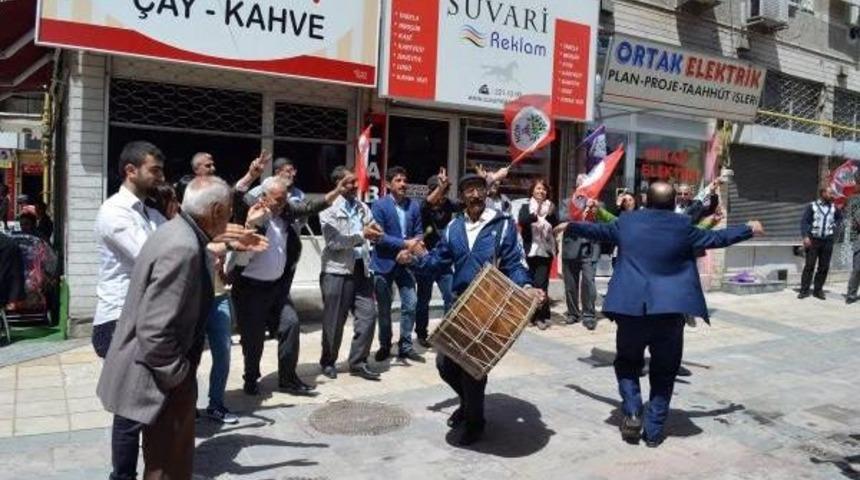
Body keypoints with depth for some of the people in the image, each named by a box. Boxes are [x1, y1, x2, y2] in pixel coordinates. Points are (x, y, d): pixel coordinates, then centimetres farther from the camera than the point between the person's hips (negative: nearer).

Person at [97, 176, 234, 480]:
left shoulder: (178, 233, 4)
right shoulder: (182, 248, -28)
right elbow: (155, 330, -29)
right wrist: (178, 375, -18)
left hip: (162, 373, 10)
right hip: (160, 379, -10)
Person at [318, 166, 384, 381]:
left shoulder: (362, 207, 11)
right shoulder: (329, 209, -4)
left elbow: (371, 233, 14)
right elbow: (334, 242, -14)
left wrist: (374, 232, -9)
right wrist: (362, 235, -17)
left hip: (361, 268, 5)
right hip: (338, 270, -5)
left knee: (368, 315, 1)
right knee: (334, 320, 5)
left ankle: (358, 362, 14)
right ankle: (328, 361, 23)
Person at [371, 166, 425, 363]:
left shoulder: (414, 206, 4)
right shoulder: (379, 205, -10)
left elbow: (418, 233, 7)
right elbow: (378, 236, -16)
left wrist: (412, 248, -14)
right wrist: (405, 244, -21)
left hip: (406, 262, 3)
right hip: (384, 263, -3)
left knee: (410, 304, 0)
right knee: (384, 308, 9)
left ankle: (405, 346, 14)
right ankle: (385, 345, 26)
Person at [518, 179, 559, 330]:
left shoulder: (551, 207, 9)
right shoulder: (526, 207, 6)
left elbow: (557, 224, -6)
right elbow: (522, 221, -13)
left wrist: (550, 215, -26)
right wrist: (535, 215, -31)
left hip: (545, 251, -1)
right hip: (529, 251, 1)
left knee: (541, 283, -9)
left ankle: (541, 316, -2)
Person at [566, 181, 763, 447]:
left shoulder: (627, 221, 4)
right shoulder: (682, 226, -1)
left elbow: (598, 230, 18)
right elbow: (716, 238, 11)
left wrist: (570, 226, 37)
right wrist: (750, 229, 28)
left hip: (631, 308, 1)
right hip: (670, 309, -1)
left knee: (628, 362, 20)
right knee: (664, 371, 13)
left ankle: (632, 412, 3)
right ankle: (654, 430, 15)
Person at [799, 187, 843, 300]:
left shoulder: (834, 207, 8)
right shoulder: (812, 206, -3)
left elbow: (840, 218, 26)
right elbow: (804, 221, -7)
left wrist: (835, 226, 8)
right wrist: (805, 236, -15)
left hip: (828, 241, 4)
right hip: (813, 240, -4)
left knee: (824, 267, 5)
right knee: (809, 265, -2)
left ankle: (818, 290, 13)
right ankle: (804, 290, 2)